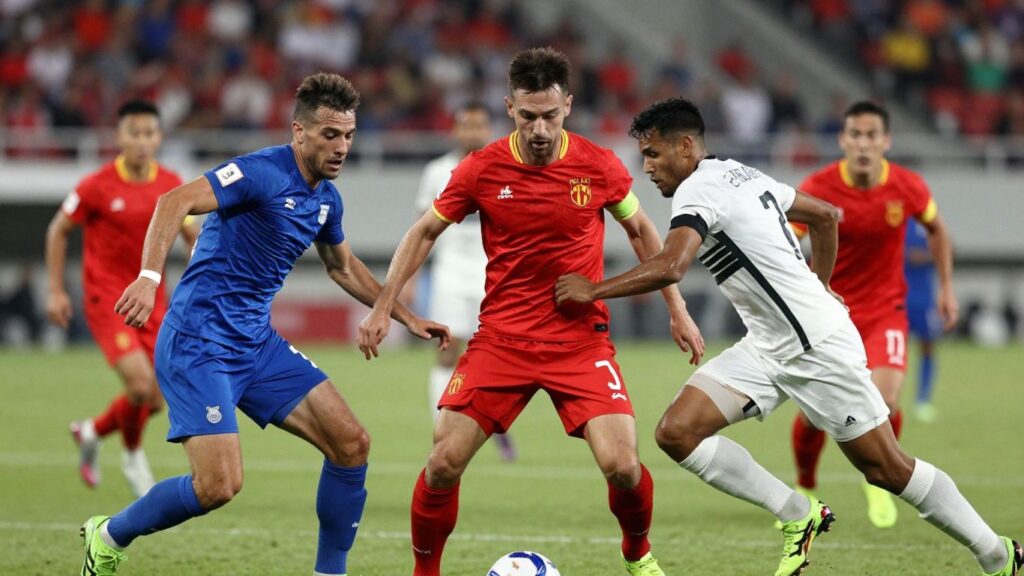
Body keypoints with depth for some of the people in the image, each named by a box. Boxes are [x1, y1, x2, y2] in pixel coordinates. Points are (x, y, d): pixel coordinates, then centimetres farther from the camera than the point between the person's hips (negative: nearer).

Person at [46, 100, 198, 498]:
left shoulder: (172, 186, 0)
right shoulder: (97, 186, -11)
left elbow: (192, 237, 11)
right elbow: (59, 231, 2)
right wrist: (56, 291, -1)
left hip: (151, 298, 5)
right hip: (107, 297, -5)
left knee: (154, 400, 5)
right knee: (140, 383, -20)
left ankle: (92, 432, 34)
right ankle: (133, 456, 9)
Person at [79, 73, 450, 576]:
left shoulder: (326, 199, 10)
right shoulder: (263, 172, -16)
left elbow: (343, 267, 31)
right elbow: (175, 203, -28)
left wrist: (407, 317, 28)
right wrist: (149, 277, -42)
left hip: (257, 344, 8)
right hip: (198, 343, -8)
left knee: (351, 444, -2)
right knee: (219, 485, -17)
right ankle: (109, 536, 9)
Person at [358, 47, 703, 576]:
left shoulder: (599, 167, -5)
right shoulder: (482, 169, -6)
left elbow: (641, 231, 12)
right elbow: (424, 232, 8)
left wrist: (677, 311, 11)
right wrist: (382, 308, 2)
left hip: (581, 340, 0)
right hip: (499, 341, 1)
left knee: (622, 465, -14)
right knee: (444, 463, -9)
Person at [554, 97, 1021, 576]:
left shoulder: (698, 189, -16)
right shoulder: (742, 174, 12)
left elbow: (670, 267, -32)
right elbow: (826, 215, 22)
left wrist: (594, 289, -21)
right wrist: (818, 287, 28)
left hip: (820, 346, -9)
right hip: (767, 348, 9)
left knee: (887, 469, -1)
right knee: (677, 432, -6)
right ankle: (798, 515, 2)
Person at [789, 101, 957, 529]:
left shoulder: (907, 187, -11)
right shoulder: (818, 189, -17)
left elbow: (935, 228, 10)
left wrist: (946, 286, 10)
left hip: (884, 309, 0)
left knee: (886, 401, -20)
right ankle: (805, 488, 28)